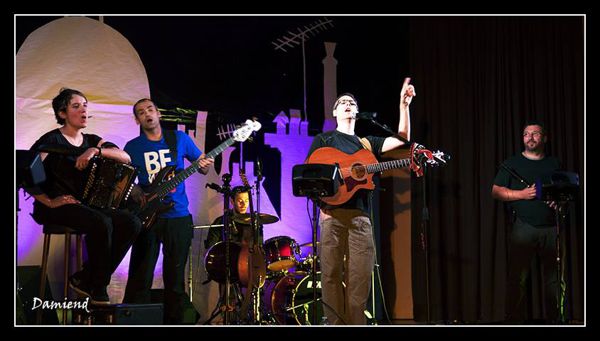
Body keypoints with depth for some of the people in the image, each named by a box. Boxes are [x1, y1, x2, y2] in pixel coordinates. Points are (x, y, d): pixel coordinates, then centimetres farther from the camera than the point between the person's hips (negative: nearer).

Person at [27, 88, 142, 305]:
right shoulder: (52, 141, -2)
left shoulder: (91, 140, 15)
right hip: (58, 206, -6)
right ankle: (98, 291, -14)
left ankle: (85, 279, -7)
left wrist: (96, 151, -17)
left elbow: (125, 158, -2)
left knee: (132, 223, -16)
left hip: (87, 206, 7)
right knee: (102, 223, -33)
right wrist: (49, 202, -17)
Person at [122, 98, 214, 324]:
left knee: (175, 279, 6)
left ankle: (173, 322, 13)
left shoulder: (180, 139, 7)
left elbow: (201, 165, 12)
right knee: (140, 279, -6)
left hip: (178, 217, 1)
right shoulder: (133, 147, 5)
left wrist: (204, 166, -12)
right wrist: (136, 193, -13)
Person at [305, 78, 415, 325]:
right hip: (332, 212, -3)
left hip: (360, 216, 3)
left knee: (360, 276, -4)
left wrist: (404, 105, 3)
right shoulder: (324, 139, 14)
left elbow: (401, 139, 12)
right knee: (332, 274, -7)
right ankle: (336, 323, -5)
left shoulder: (366, 143, 23)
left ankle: (355, 323, 0)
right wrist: (320, 203, -7)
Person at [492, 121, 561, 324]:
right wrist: (522, 194, -11)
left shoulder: (554, 164, 16)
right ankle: (515, 319, -3)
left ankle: (554, 317, 10)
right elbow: (496, 191, 2)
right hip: (524, 228, -2)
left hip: (551, 228, 3)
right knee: (518, 277, -7)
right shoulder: (512, 164, 8)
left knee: (553, 276, 3)